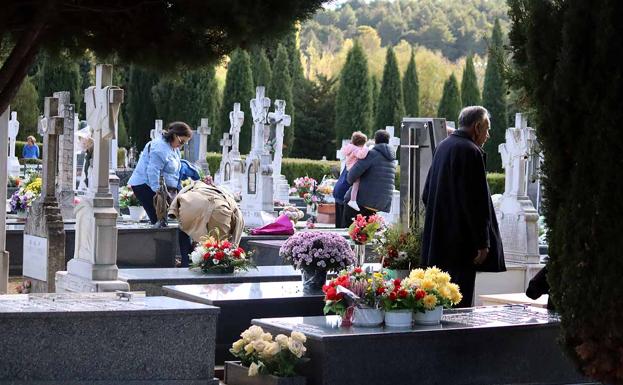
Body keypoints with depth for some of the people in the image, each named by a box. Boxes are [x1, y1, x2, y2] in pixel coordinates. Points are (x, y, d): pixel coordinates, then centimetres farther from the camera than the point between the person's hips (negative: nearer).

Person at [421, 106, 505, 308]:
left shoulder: (443, 146, 13)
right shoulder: (470, 151, -14)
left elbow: (426, 194, 20)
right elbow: (476, 200, -18)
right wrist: (482, 242, -15)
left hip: (438, 242, 9)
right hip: (462, 243, -9)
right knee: (460, 303, -7)